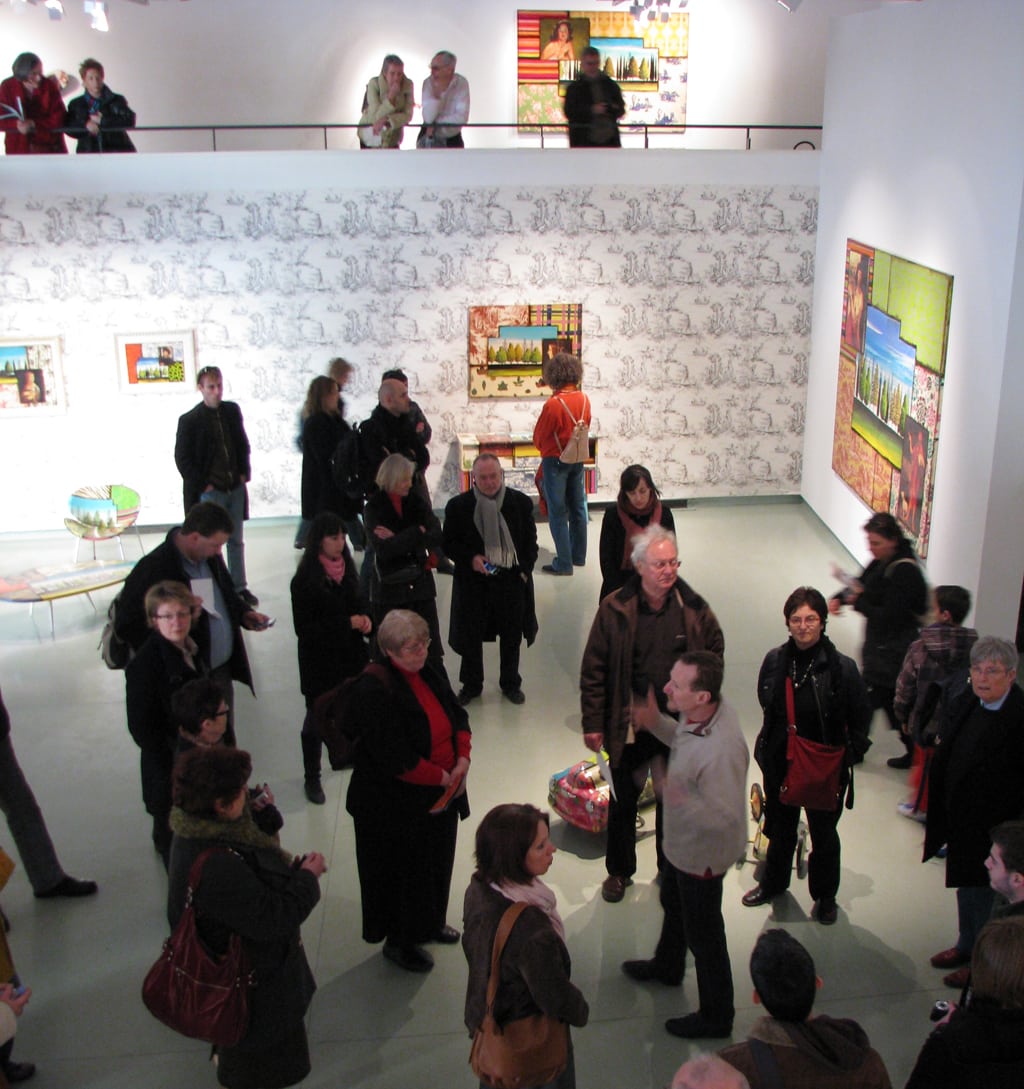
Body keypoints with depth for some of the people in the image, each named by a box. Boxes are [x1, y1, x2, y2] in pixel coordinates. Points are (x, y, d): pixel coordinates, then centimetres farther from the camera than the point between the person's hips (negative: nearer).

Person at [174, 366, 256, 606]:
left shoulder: (232, 410, 5)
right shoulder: (189, 420, -9)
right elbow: (182, 458, -7)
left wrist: (244, 473, 5)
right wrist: (203, 485, -10)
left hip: (235, 488, 5)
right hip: (209, 492, -5)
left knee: (236, 540, 14)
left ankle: (239, 587, 24)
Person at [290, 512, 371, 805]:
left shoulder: (346, 570, 3)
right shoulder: (305, 580, -16)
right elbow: (303, 628, -18)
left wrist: (364, 619, -5)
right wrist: (347, 623, -20)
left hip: (351, 654, 5)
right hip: (320, 662, -5)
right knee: (317, 718, 7)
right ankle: (311, 778, 23)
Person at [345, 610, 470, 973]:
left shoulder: (429, 674, 1)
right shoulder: (373, 692, -25)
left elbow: (458, 717, 9)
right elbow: (396, 760, -28)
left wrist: (462, 760, -8)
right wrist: (443, 777, -19)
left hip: (442, 794, 8)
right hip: (396, 804, -8)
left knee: (437, 862, 23)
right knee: (405, 871, 9)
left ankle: (429, 923, 47)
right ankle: (399, 941, 31)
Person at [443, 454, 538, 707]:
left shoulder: (521, 502, -3)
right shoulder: (458, 506, -7)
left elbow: (531, 541, 6)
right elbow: (449, 544, 0)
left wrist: (524, 569, -5)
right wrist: (470, 558, -16)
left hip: (512, 581, 1)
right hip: (473, 583, -1)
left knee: (511, 637, 14)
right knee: (470, 636, 11)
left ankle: (510, 683, 34)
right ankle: (471, 685, 31)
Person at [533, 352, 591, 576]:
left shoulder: (553, 404, -22)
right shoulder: (584, 400, -4)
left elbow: (539, 437, -10)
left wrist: (544, 448, 11)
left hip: (555, 460, -6)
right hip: (578, 459, 6)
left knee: (558, 513, 0)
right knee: (578, 508, 16)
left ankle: (564, 563, 2)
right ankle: (578, 556, 27)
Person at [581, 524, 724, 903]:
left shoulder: (694, 608, -7)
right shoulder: (615, 609, -14)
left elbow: (715, 652, 10)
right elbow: (594, 669, -8)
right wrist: (593, 723, -7)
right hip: (628, 725, -1)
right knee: (623, 800, 14)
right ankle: (619, 870, 35)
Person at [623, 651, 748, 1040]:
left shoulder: (722, 750, -41)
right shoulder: (700, 713, -15)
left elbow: (727, 818, -35)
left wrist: (681, 799, -46)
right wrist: (657, 723, -7)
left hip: (702, 854, -9)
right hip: (681, 840, 9)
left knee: (703, 934, 14)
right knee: (673, 904, 33)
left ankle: (716, 1016, 38)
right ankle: (667, 966, 61)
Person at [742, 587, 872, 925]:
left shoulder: (841, 667, -15)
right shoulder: (775, 661, -5)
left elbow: (861, 717, -5)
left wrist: (847, 756, -10)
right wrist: (769, 750, 4)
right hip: (780, 764, 3)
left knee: (824, 834, 15)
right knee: (780, 828, 21)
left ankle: (825, 896, 37)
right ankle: (774, 883, 45)